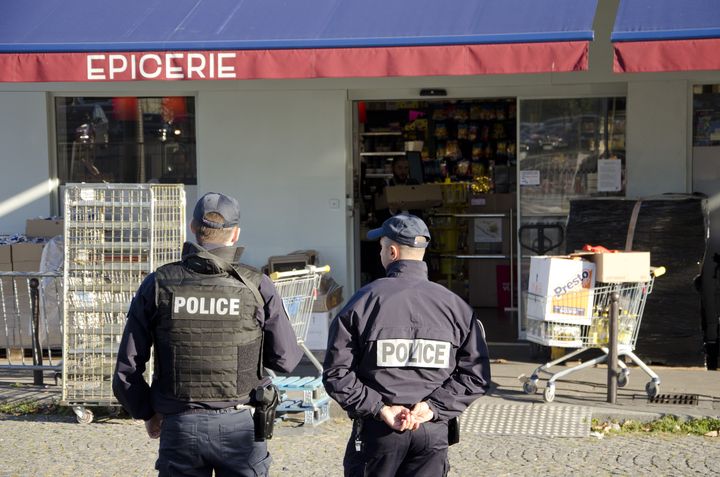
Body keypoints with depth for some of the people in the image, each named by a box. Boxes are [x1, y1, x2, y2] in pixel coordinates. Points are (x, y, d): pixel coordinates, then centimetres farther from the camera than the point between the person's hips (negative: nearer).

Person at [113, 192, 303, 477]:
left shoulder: (157, 285, -3)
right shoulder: (256, 286, -6)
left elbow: (127, 369, -2)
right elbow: (286, 360, -2)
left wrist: (147, 413, 15)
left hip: (179, 427, 1)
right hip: (240, 426, -1)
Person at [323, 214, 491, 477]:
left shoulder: (364, 300, -6)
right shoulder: (454, 305, -1)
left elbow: (337, 373, -10)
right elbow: (476, 374, -4)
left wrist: (380, 409, -10)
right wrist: (434, 408, -7)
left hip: (377, 430, -1)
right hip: (433, 432, 2)